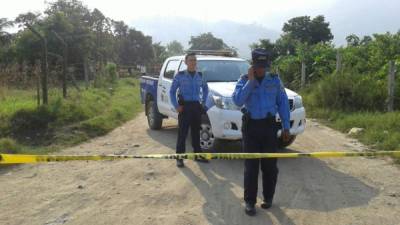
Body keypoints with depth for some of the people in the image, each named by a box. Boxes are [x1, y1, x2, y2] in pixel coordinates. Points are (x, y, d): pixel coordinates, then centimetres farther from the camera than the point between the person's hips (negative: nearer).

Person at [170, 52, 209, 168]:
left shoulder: (200, 76, 8)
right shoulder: (180, 75, -4)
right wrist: (176, 106, -9)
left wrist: (203, 102, 14)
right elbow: (172, 91, -1)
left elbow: (205, 89, 24)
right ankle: (179, 157, 3)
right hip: (184, 106, -4)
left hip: (196, 106, 4)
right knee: (182, 133, -3)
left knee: (196, 132, 12)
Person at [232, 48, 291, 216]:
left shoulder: (274, 79, 4)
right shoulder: (244, 80, 0)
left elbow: (283, 103, 6)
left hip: (269, 126, 1)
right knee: (251, 165, 0)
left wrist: (286, 126, 1)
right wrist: (251, 81, -18)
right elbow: (237, 101, -16)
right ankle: (249, 201, 9)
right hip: (251, 126, -1)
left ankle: (268, 197, 22)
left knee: (270, 165, 6)